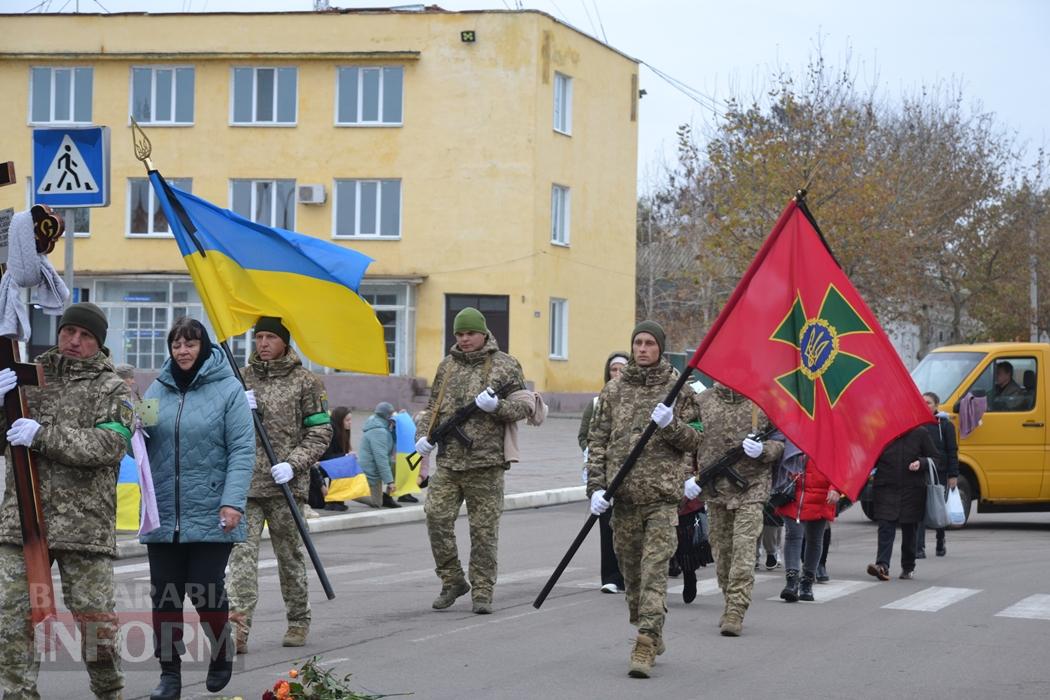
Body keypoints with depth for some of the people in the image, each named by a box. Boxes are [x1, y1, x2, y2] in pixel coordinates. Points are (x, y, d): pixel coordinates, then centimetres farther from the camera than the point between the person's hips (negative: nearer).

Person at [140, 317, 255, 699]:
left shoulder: (228, 389, -3)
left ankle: (221, 654, 25)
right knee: (164, 596, 4)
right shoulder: (158, 389, 10)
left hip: (210, 517, -4)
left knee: (206, 592, -1)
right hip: (163, 516, 4)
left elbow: (242, 451, -8)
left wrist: (233, 502, -17)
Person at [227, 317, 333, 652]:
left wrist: (293, 464, -13)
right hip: (244, 482, 2)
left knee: (290, 555, 10)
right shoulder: (242, 379, 12)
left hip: (284, 485, -2)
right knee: (242, 551, -11)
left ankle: (298, 620, 26)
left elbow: (320, 432, 0)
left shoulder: (305, 382, 2)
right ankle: (237, 628, -20)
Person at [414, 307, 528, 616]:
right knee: (436, 516, -8)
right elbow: (433, 406, 22)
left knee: (484, 529, 0)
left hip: (485, 463, -4)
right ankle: (452, 581, 8)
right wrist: (423, 434, 5)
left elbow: (523, 407, 0)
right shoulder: (447, 366, 15)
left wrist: (496, 406, -19)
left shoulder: (505, 365, 3)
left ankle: (482, 591, 9)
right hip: (448, 460, 4)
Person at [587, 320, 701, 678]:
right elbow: (597, 440, 9)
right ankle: (652, 635, 26)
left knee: (654, 569, -12)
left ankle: (645, 647, -16)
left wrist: (670, 424, -15)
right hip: (623, 494, 3)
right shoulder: (614, 390, 10)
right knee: (630, 568, 10)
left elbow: (695, 439, 5)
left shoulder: (678, 389, 4)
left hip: (663, 492, -3)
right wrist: (596, 486, -1)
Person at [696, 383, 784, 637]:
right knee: (721, 549, 10)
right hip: (715, 487, 3)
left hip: (751, 489, -3)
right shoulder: (702, 402, 6)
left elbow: (781, 442, 3)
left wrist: (763, 450, -16)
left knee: (744, 549, -11)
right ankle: (730, 605, 25)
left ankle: (736, 611, -11)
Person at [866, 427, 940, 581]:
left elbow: (935, 458, 6)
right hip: (886, 489, 0)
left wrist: (921, 463, -12)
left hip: (912, 489, 0)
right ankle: (882, 566, -18)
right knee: (885, 527, -11)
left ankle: (908, 567, 23)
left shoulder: (920, 433, 1)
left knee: (909, 528, 10)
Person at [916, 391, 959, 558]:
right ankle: (919, 548, -11)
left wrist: (953, 475, -4)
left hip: (939, 472, -1)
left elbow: (952, 451, 1)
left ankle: (940, 544, 28)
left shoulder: (945, 424, 1)